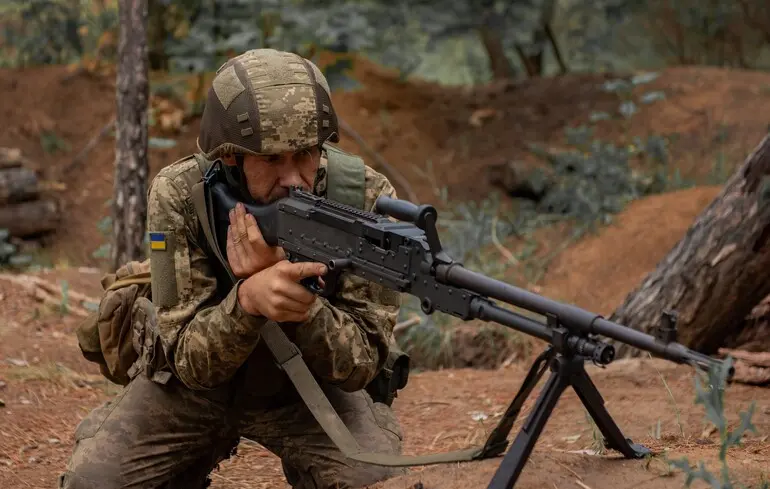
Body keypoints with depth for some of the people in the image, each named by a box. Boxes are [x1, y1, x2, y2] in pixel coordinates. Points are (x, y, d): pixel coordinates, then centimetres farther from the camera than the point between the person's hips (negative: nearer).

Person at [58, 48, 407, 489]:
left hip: (304, 385, -1)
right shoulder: (178, 196, -25)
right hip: (191, 385, 1)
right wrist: (247, 298, -47)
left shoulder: (365, 199, -25)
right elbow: (191, 360, -25)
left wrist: (290, 288, -42)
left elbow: (362, 362, -24)